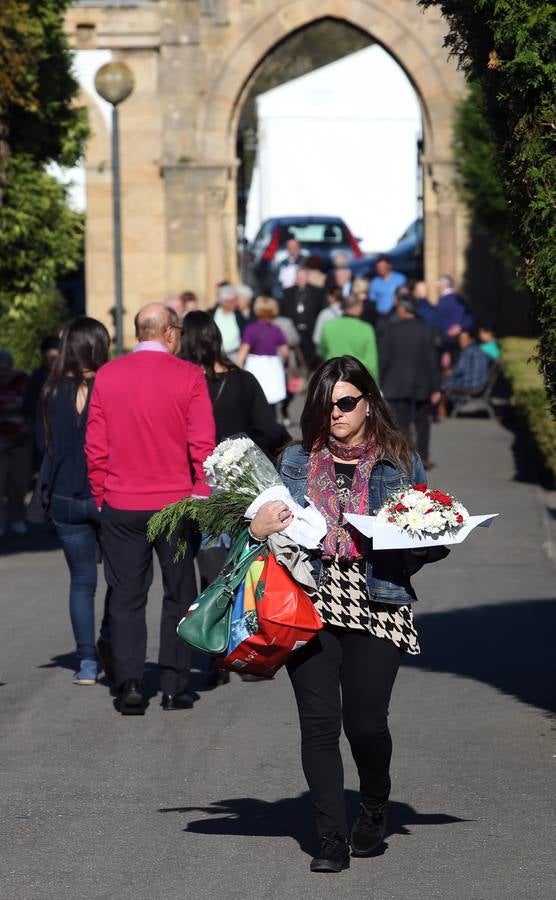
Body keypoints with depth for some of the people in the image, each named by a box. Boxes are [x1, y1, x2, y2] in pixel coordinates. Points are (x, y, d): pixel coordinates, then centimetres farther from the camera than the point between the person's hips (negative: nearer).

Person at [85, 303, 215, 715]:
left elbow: (95, 445, 3)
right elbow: (203, 446, -8)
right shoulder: (188, 376, -7)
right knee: (179, 596, 10)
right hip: (176, 504, -2)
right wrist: (203, 497, 2)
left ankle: (129, 682, -2)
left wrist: (102, 496, 12)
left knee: (126, 596, 8)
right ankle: (175, 687, 10)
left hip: (121, 505, 2)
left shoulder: (107, 376, 0)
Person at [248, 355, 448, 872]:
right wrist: (256, 529, -5)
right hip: (310, 602, 1)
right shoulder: (297, 461, 12)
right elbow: (275, 527, 16)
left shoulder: (400, 463, 8)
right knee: (319, 720, -6)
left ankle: (374, 806, 26)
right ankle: (332, 838, 1)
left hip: (377, 606, -1)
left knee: (365, 722, -5)